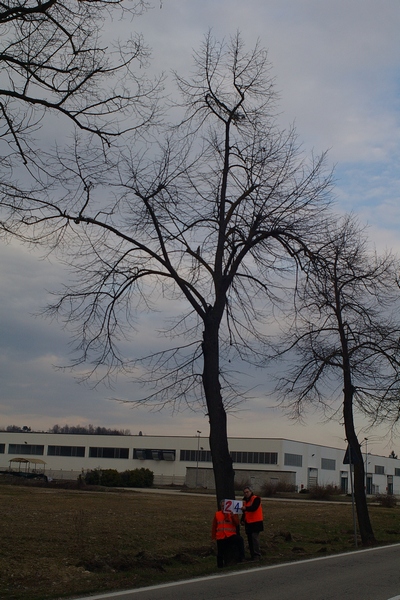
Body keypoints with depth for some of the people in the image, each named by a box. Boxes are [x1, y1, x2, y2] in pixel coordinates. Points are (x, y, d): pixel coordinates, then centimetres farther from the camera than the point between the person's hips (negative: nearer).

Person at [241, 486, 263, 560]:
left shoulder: (256, 499, -8)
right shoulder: (245, 500, 14)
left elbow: (254, 507, -26)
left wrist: (246, 508, -42)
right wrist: (243, 519, 7)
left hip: (256, 522, -7)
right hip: (248, 523, 7)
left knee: (254, 537, -15)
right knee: (250, 539, 7)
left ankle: (257, 555, -12)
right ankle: (252, 555, 14)